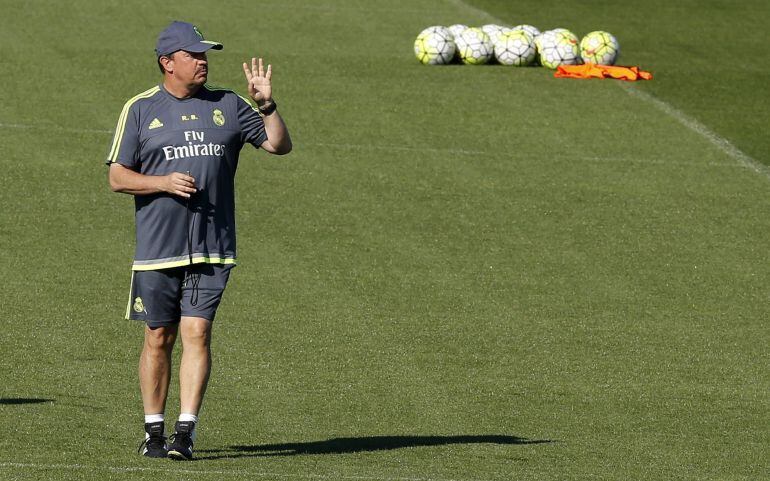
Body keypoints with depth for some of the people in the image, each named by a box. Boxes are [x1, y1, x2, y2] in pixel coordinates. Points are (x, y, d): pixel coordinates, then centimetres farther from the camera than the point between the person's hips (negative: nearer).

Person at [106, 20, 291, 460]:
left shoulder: (228, 106, 9)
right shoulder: (140, 110, 3)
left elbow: (280, 145, 8)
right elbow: (118, 177, 2)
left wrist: (267, 104, -8)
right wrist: (164, 182, -14)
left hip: (212, 247, 0)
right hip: (157, 247, 0)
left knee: (197, 333, -9)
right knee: (159, 339, 5)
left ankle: (185, 433, -10)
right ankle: (154, 431, 16)